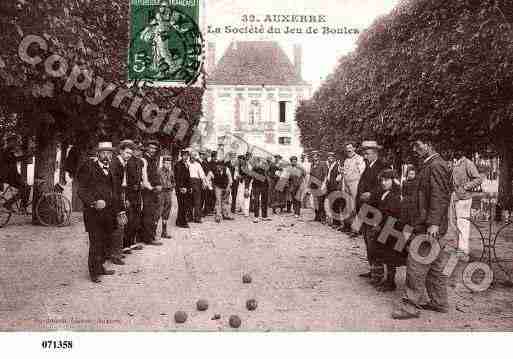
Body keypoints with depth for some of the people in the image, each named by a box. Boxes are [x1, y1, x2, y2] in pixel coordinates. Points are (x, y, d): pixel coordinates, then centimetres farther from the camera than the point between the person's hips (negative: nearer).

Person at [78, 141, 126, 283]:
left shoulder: (112, 171, 16)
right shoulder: (88, 170, -3)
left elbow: (116, 193, 21)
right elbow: (82, 191, -9)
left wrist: (120, 212, 15)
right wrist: (94, 203, -24)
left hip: (108, 214, 5)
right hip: (93, 214, -5)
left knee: (104, 242, 9)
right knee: (95, 243, -4)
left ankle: (100, 267, 22)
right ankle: (93, 272, 7)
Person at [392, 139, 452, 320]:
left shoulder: (436, 165, -14)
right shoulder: (427, 166, 18)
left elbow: (439, 197, -22)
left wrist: (434, 223, -26)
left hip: (430, 227, -10)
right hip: (427, 225, 10)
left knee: (416, 265, -6)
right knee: (435, 266, 15)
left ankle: (411, 305, 0)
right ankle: (439, 302, 25)